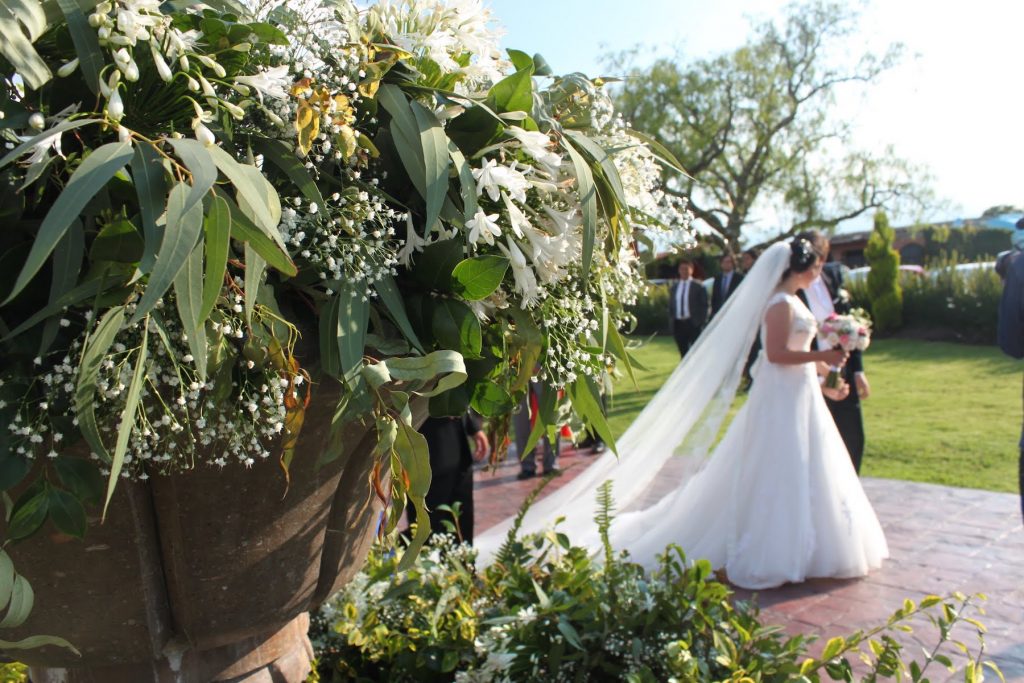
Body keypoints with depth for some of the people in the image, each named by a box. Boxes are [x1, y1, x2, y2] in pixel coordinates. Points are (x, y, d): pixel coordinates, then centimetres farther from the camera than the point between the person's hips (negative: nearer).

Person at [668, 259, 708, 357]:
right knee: (683, 353, 9)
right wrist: (671, 322, 7)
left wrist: (701, 322, -9)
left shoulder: (698, 287, 0)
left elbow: (704, 306, -2)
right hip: (678, 324, 4)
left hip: (693, 323, -4)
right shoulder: (674, 288, 14)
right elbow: (670, 307, 16)